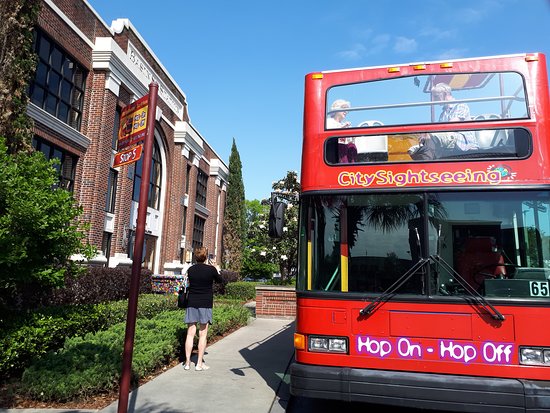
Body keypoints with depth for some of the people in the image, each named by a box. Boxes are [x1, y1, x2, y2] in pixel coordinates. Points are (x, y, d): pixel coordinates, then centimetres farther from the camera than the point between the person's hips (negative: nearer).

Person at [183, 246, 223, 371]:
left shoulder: (190, 270, 0)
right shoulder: (211, 269, -9)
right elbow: (220, 280, 7)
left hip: (192, 303, 3)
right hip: (205, 304, -3)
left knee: (190, 333, 8)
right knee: (203, 334, 4)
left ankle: (187, 362, 12)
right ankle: (199, 363, 8)